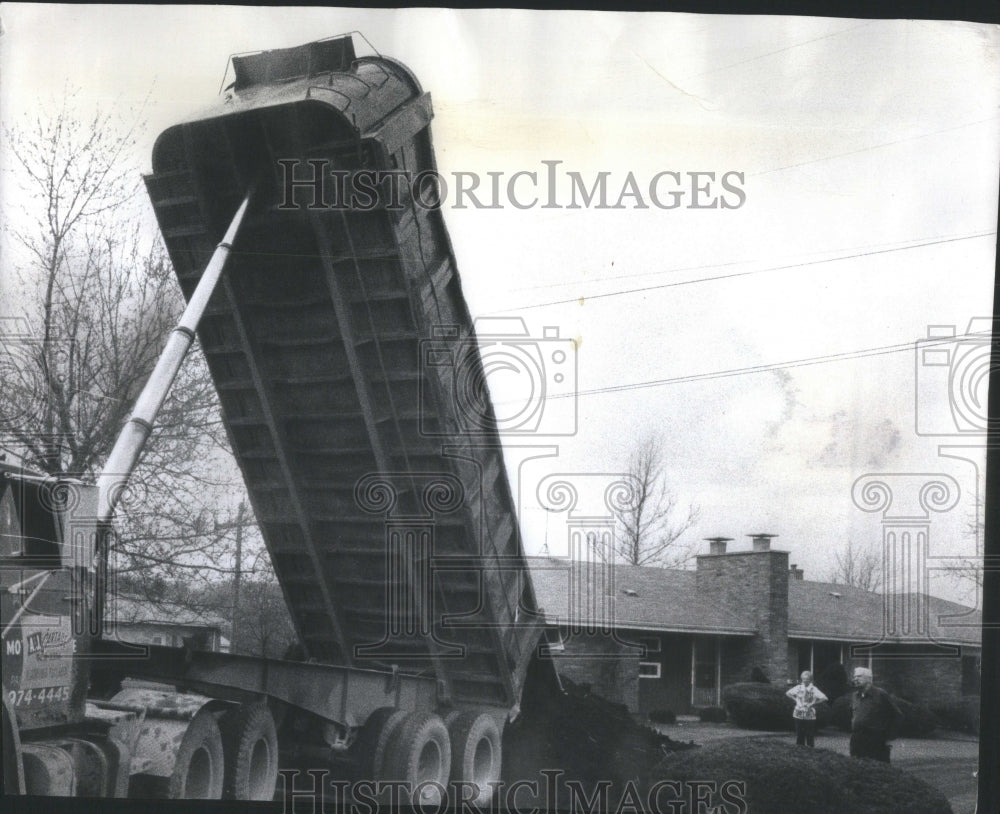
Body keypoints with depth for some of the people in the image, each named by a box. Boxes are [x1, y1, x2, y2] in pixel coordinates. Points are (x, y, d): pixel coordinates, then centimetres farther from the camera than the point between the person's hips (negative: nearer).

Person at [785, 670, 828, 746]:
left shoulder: (813, 689, -5)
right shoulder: (798, 688, 3)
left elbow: (824, 698, -13)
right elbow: (788, 693, 17)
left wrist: (813, 703, -12)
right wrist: (796, 700, 3)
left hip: (810, 716, -2)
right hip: (799, 715, 3)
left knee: (810, 736, 0)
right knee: (799, 735, 5)